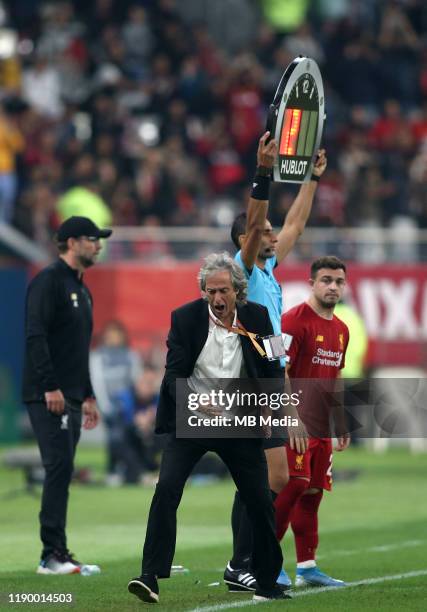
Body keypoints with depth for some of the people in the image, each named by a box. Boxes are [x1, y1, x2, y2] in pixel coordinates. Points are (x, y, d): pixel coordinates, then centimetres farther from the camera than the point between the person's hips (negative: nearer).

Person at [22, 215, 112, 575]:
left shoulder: (82, 290, 21)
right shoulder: (49, 281, -9)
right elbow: (35, 336, -18)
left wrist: (88, 396, 24)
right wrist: (50, 387, -23)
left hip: (71, 399, 10)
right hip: (48, 396, -10)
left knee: (62, 472, 8)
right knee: (59, 467, -14)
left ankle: (56, 554, 10)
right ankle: (53, 555, -15)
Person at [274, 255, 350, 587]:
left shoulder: (341, 330, 17)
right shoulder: (295, 321, -9)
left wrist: (342, 425, 25)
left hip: (321, 427, 8)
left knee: (313, 492, 8)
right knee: (295, 484, -16)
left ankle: (307, 567, 11)